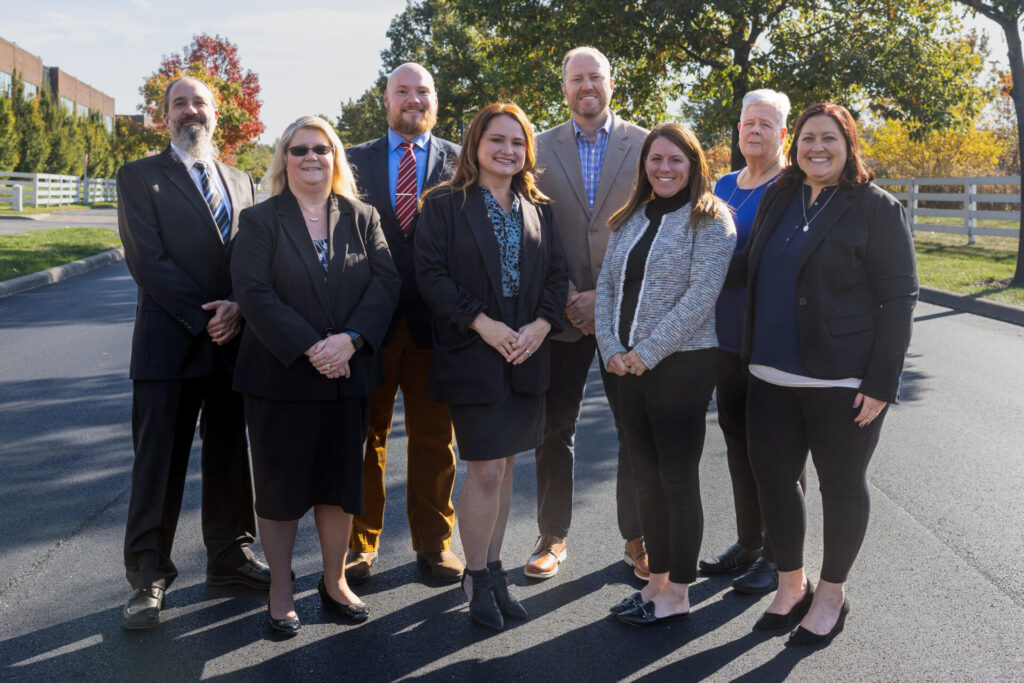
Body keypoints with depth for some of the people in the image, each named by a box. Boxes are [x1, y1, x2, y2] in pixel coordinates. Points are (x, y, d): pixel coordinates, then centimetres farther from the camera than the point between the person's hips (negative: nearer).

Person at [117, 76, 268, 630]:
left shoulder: (241, 183, 15)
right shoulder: (140, 176, 1)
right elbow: (147, 259, -9)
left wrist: (238, 306, -11)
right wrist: (204, 318, -14)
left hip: (233, 343, 4)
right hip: (168, 347, -4)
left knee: (231, 460, 12)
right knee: (159, 466, 2)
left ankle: (230, 559, 25)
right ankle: (148, 580, 13)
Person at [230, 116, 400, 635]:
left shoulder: (362, 218, 8)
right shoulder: (260, 221, 0)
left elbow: (386, 282, -3)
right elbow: (254, 293, -11)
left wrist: (349, 339, -18)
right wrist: (309, 348, -19)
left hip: (347, 373, 3)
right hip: (279, 377, -2)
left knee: (340, 480, 10)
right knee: (280, 482, 6)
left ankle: (334, 582, 26)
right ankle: (280, 590, 20)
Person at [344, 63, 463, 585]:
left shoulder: (459, 160, 7)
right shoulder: (356, 160, 9)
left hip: (435, 320, 0)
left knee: (435, 438, 8)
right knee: (365, 435, 7)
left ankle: (433, 544, 21)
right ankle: (360, 546, 19)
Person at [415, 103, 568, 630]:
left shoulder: (538, 210, 12)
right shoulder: (445, 205, -1)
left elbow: (558, 274, 9)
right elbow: (430, 274, -9)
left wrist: (541, 325, -8)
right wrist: (483, 323, -17)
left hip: (526, 354, 5)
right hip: (471, 354, -4)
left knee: (503, 465, 11)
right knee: (485, 471, -5)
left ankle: (492, 568, 23)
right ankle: (477, 580, 11)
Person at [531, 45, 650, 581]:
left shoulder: (646, 145, 2)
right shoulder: (540, 149, 6)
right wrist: (566, 298, -8)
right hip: (563, 311, 1)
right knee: (554, 429, 8)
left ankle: (636, 540, 19)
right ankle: (553, 536, 22)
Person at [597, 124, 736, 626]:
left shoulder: (710, 220, -5)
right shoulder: (629, 220, 14)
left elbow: (701, 295, -15)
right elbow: (606, 285, 11)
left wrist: (647, 352, -16)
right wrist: (611, 348, -4)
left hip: (682, 364, -6)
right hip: (628, 366, 6)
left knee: (678, 481, 1)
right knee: (646, 478, 12)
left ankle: (676, 594, 14)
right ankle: (657, 580, 26)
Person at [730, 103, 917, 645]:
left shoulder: (876, 209, -7)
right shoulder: (778, 198, 10)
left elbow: (898, 298, -10)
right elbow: (749, 269, 24)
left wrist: (881, 383, -14)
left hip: (841, 378, -5)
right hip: (773, 374, 6)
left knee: (841, 484, 7)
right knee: (771, 477, 9)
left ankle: (831, 595, 25)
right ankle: (791, 586, 29)